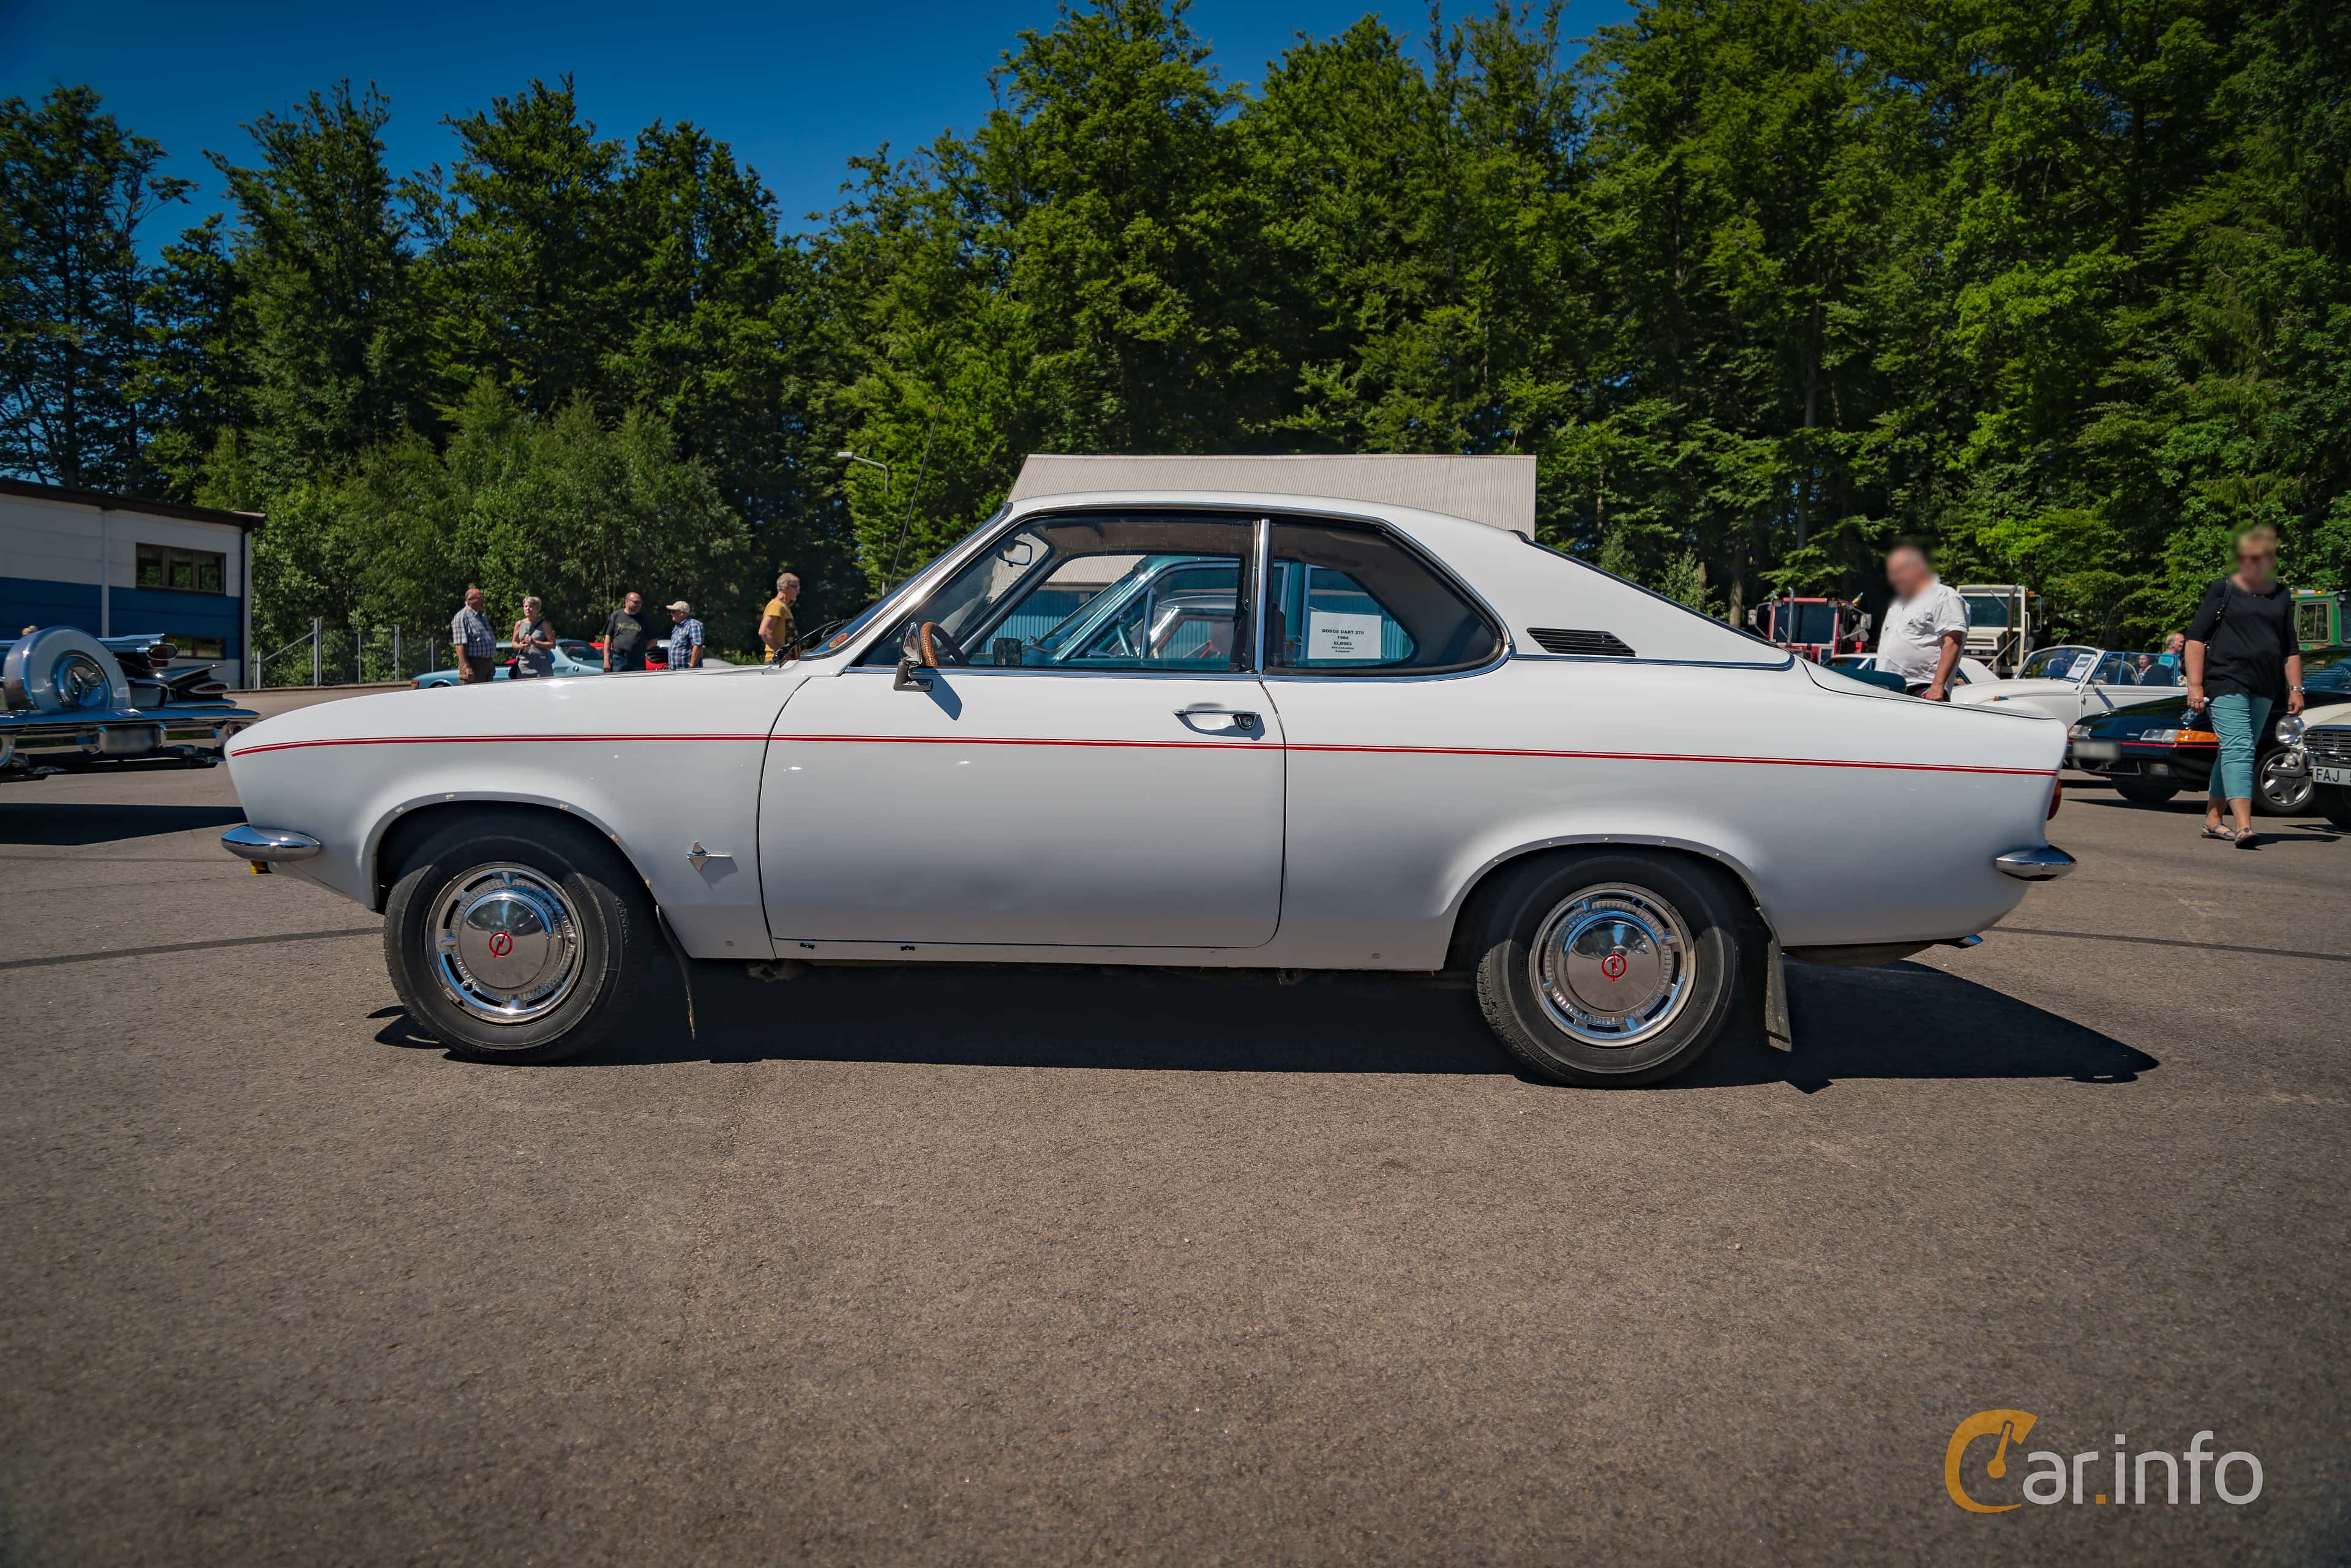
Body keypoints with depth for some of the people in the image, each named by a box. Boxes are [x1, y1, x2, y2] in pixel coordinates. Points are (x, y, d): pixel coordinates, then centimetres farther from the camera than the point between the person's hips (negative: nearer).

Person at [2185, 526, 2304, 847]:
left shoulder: (2281, 596, 15)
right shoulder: (2223, 590, 1)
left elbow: (2290, 648, 20)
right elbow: (2196, 637, -3)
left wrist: (2295, 689, 13)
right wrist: (2195, 685, -11)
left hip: (2263, 688, 6)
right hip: (2225, 683, -6)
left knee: (2236, 753, 9)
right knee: (2238, 749, -16)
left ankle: (2212, 820, 19)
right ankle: (2243, 826, -25)